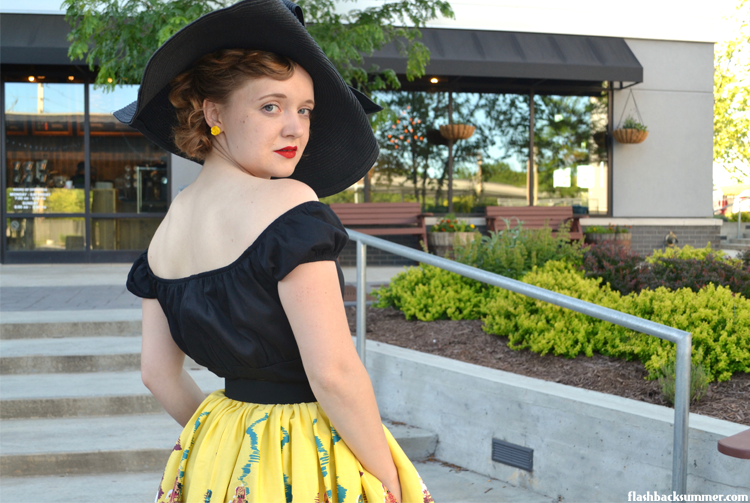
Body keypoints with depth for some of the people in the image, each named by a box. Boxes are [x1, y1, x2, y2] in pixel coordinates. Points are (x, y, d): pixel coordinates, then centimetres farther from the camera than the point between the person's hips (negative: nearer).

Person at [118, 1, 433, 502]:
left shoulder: (167, 230, 3)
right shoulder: (287, 203, -21)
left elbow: (158, 372, 8)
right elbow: (333, 372, -23)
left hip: (217, 460, 7)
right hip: (307, 462, -7)